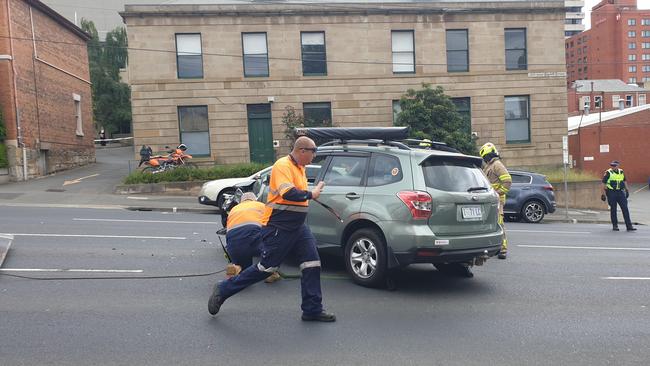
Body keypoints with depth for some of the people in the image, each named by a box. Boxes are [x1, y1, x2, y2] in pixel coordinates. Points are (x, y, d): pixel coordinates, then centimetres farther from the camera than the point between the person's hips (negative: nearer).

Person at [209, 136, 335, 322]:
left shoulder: (299, 167, 13)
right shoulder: (282, 165, -16)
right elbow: (289, 193, -27)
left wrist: (312, 193, 8)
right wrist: (311, 194, -14)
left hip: (297, 227, 9)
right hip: (278, 228, -9)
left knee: (312, 264, 2)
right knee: (266, 268, 0)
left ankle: (313, 310, 13)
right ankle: (223, 290, 16)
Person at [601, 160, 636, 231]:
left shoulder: (621, 172, 9)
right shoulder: (608, 173, -4)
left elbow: (624, 182, 22)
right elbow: (604, 184, -5)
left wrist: (626, 190, 21)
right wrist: (604, 194, -9)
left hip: (620, 192, 4)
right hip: (611, 193, -4)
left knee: (625, 208, -2)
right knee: (613, 209, 3)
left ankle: (629, 226, -1)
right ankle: (615, 226, 13)